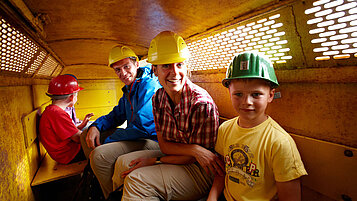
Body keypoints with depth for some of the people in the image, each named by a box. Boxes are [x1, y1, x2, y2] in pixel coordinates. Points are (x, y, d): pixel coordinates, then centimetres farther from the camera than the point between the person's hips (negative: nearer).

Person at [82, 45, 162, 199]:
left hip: (151, 141, -10)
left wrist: (107, 139, -16)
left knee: (99, 155, -26)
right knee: (88, 138, 14)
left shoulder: (149, 86, -21)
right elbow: (117, 114, 18)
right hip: (134, 134, 10)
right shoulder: (129, 88, 11)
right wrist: (96, 126, -2)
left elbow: (143, 128, -26)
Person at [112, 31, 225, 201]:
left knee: (136, 179, -23)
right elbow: (164, 145, -6)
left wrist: (155, 161, -15)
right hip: (175, 155, 6)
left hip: (199, 169, -6)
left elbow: (197, 157, -18)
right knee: (123, 162, 4)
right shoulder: (158, 98, -6)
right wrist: (193, 150, -25)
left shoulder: (203, 104, -27)